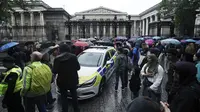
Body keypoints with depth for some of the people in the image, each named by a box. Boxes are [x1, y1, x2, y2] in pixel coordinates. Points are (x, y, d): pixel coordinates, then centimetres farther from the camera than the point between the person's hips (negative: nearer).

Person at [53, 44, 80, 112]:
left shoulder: (57, 59, -13)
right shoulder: (73, 57, -9)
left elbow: (54, 71, -9)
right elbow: (78, 67, 0)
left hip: (62, 82, -2)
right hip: (73, 80, 2)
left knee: (64, 97, 13)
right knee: (74, 96, 21)